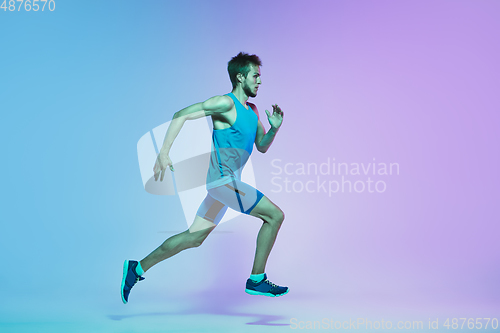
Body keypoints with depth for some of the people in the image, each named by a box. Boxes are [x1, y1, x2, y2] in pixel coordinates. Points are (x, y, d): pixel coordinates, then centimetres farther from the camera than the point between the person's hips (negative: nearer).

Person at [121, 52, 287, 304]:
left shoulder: (252, 111, 17)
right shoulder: (225, 103, -11)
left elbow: (262, 147, 23)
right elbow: (182, 115, -15)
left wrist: (274, 129, 2)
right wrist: (163, 152, -22)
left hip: (226, 182, 9)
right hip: (224, 180, -9)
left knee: (194, 237, 11)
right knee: (275, 215, -6)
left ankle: (137, 268, 20)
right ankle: (256, 280, 3)